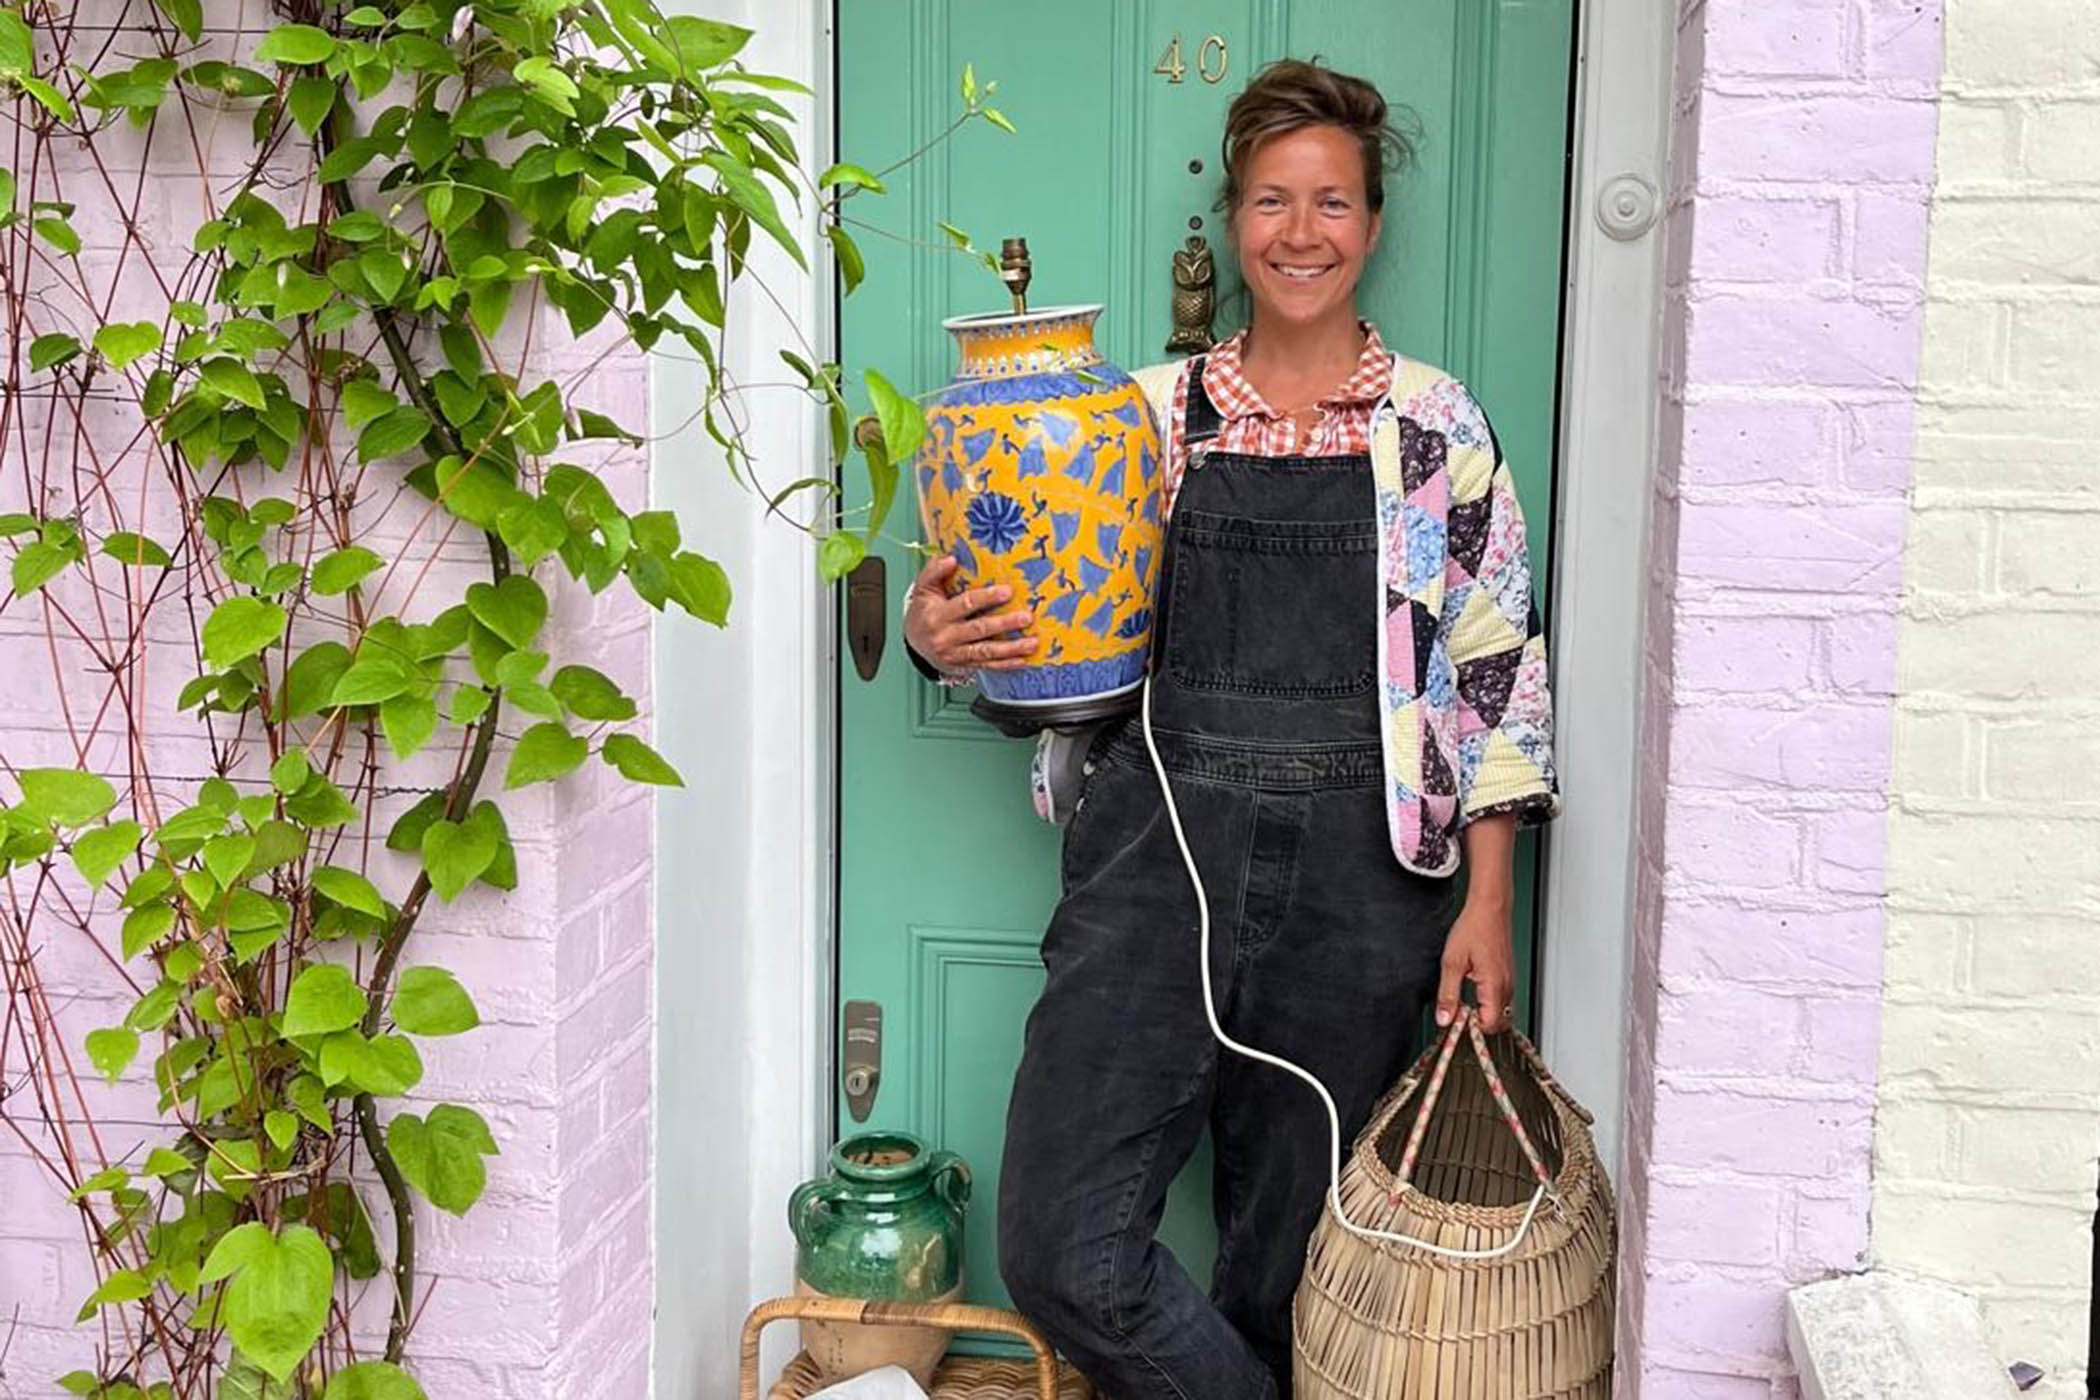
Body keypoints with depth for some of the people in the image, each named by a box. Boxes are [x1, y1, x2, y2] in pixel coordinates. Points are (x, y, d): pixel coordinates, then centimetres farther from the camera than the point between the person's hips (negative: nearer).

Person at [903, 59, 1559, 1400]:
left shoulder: (1437, 425, 4)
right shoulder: (1158, 412, 8)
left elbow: (1500, 671, 4)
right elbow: (1050, 628, 13)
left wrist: (1487, 905, -2)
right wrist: (939, 631, -9)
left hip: (1354, 877, -1)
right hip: (1158, 849, 1)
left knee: (1292, 1255, 8)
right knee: (1067, 1246, -7)